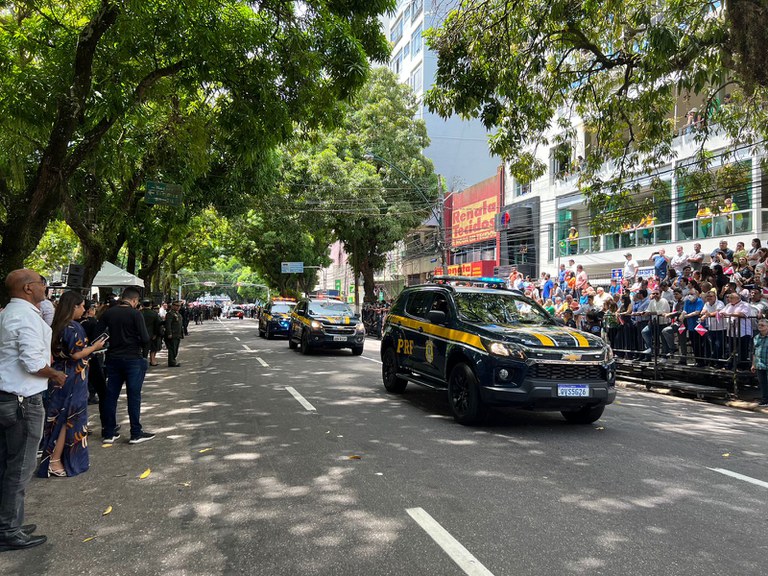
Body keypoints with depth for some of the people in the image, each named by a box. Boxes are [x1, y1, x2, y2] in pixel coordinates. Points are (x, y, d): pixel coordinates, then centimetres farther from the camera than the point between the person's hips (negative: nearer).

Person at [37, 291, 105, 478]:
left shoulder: (56, 326, 8)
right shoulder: (74, 327, -17)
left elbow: (59, 351, 14)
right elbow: (76, 354, -22)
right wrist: (95, 346, -7)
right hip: (72, 380, -8)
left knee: (59, 417, 15)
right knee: (69, 419, 1)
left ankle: (53, 457, 24)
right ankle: (55, 462, 4)